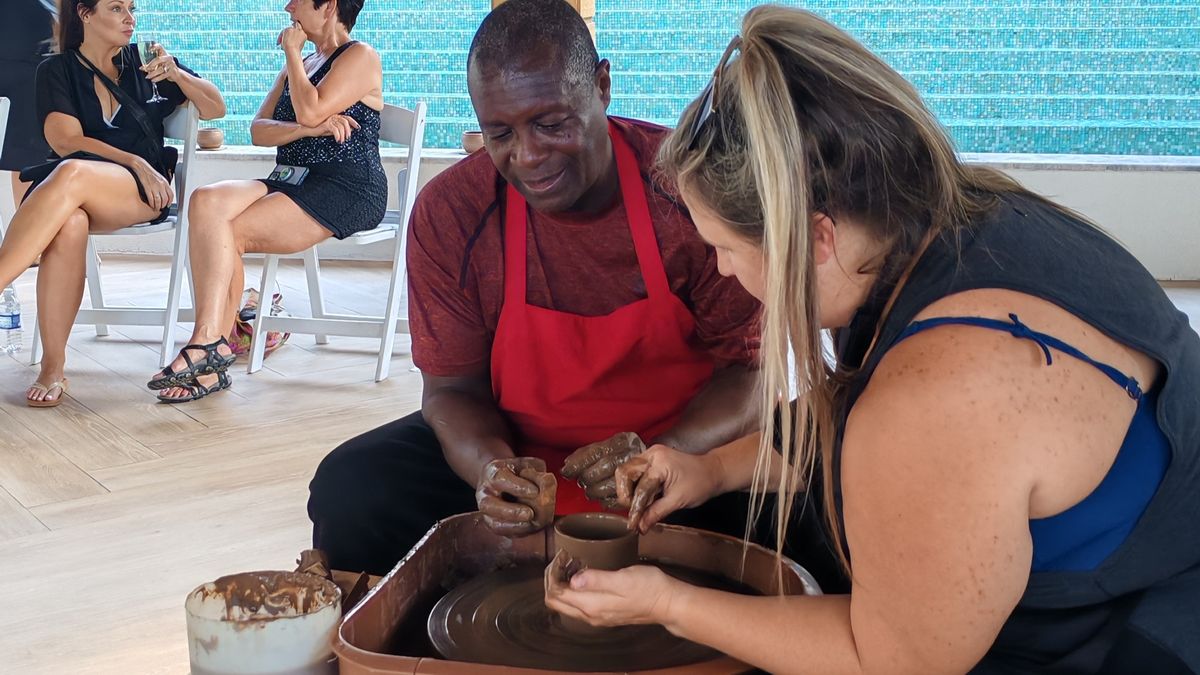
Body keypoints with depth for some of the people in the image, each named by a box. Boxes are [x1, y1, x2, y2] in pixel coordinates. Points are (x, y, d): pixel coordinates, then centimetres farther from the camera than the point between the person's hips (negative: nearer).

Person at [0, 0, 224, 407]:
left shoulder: (144, 61, 17)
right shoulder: (57, 70, 13)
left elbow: (215, 109, 17)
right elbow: (66, 140, -1)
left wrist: (177, 75, -1)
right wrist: (135, 162, -11)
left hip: (143, 191, 0)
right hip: (71, 193, 0)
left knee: (72, 174, -36)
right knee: (68, 227, -38)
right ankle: (53, 369, -33)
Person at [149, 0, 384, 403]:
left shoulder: (360, 56, 2)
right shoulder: (300, 64, 27)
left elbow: (310, 112, -15)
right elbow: (258, 130, 13)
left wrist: (292, 52, 1)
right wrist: (310, 129, -7)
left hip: (346, 189, -7)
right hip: (291, 181, 7)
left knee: (231, 233, -26)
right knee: (207, 201, -23)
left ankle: (211, 345, -18)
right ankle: (211, 346, -29)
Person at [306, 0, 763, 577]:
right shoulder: (448, 212, -12)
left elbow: (753, 366, -13)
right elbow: (453, 387, -4)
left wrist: (661, 455, -32)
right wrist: (491, 465, -28)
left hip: (689, 445, -1)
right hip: (522, 453, 2)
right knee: (350, 488, -20)